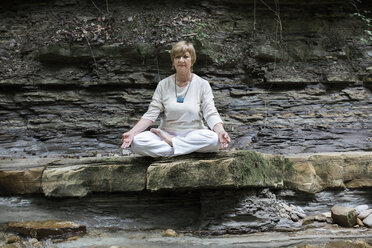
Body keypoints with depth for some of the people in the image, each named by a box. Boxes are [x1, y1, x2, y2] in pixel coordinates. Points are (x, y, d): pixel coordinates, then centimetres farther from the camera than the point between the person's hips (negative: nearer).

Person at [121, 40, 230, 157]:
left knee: (214, 139, -34)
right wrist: (132, 132, -16)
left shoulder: (202, 85, 1)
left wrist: (221, 131, -29)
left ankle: (170, 141, -17)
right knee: (137, 141, -26)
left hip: (194, 134, -1)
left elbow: (211, 114, -7)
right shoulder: (163, 85, 4)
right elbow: (151, 114, -1)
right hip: (167, 132, 1)